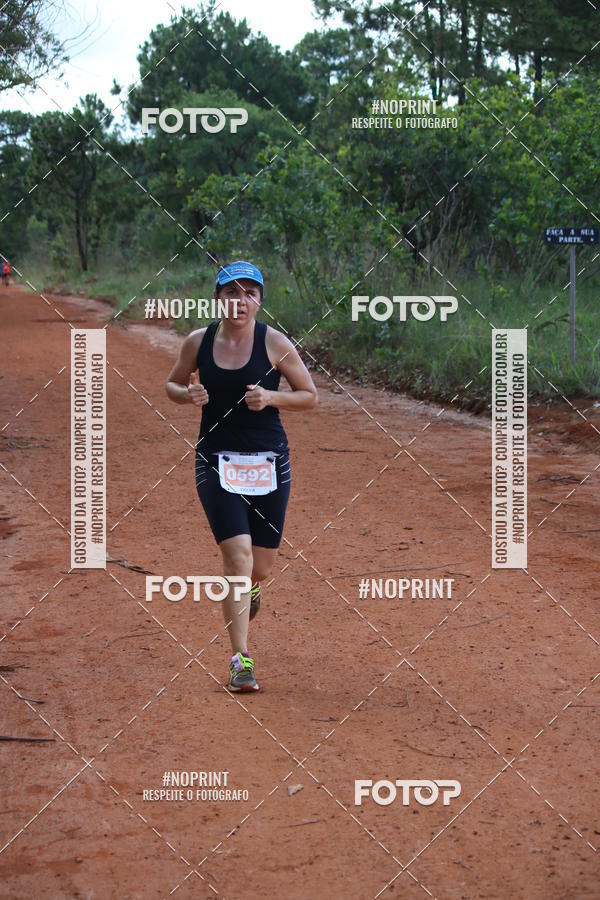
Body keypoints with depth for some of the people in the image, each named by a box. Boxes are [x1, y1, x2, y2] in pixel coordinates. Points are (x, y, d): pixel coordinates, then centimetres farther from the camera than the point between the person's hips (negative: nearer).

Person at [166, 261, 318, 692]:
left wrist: (271, 397, -17)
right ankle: (241, 658, -8)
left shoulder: (274, 343, -6)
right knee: (238, 554, -15)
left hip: (269, 461, 0)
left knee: (261, 566, 8)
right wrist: (188, 394, -8)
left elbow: (310, 396, 1)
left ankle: (249, 588, 48)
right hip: (216, 460, 0)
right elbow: (172, 385, 15)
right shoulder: (198, 342, 0)